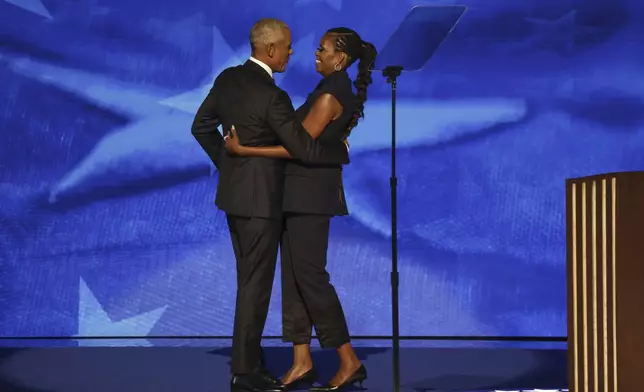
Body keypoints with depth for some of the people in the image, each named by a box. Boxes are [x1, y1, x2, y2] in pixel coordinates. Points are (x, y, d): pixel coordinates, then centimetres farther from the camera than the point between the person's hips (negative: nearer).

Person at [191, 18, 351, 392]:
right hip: (259, 199, -9)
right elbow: (306, 149, -18)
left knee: (251, 281, 16)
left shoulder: (227, 79, 3)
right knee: (256, 284, -1)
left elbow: (202, 126, 13)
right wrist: (342, 150, -1)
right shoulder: (272, 96, -22)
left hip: (235, 193, 9)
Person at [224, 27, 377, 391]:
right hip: (301, 192, 10)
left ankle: (350, 361, -1)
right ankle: (302, 362, 10)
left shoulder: (330, 96, -17)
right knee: (294, 275, 8)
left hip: (311, 194, -10)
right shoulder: (335, 91, 13)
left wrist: (244, 149, -19)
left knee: (310, 275, -7)